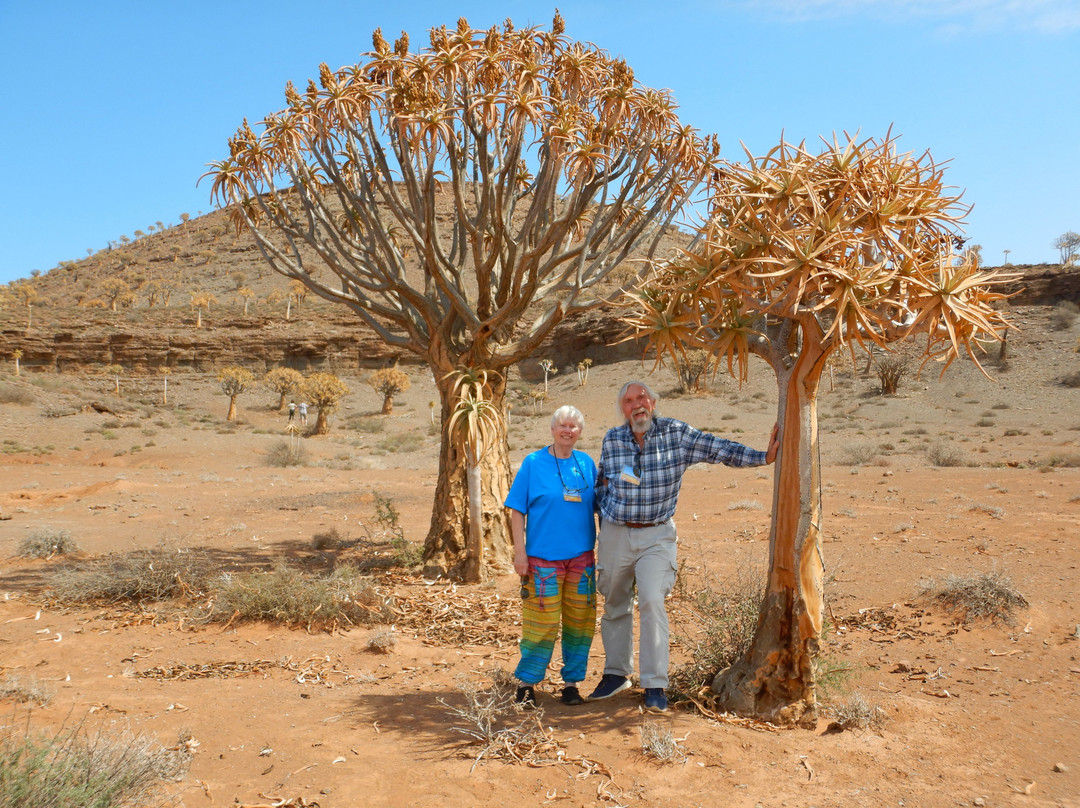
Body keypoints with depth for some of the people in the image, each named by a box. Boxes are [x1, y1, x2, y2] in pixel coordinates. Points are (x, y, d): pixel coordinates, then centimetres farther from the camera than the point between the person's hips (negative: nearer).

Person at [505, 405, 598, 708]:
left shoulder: (587, 464, 9)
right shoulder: (533, 463, -1)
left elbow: (598, 507, 16)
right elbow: (517, 511, -2)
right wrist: (520, 552, -8)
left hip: (582, 557, 4)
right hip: (544, 557, -4)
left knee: (580, 621, 7)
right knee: (542, 623, -2)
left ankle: (572, 682, 22)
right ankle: (527, 683, 15)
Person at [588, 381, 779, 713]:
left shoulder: (676, 433, -5)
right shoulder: (612, 439, 2)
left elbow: (719, 449, -6)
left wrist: (763, 457, -11)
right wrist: (605, 512, 4)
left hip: (657, 535, -2)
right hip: (615, 533, 3)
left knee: (652, 602, -14)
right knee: (615, 605, 11)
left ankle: (655, 685, -5)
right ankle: (616, 674, 29)